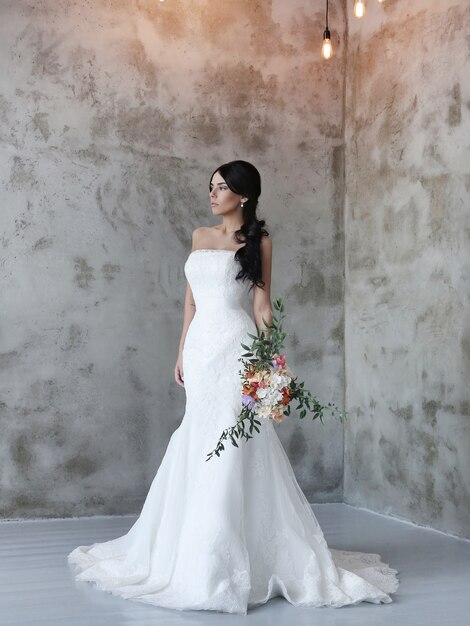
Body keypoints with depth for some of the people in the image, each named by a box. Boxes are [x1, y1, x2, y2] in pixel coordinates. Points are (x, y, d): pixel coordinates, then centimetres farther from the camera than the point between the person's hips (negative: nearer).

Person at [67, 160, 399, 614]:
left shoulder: (258, 240, 1)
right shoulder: (200, 237, 17)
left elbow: (261, 304, -3)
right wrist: (182, 352, 15)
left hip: (233, 347, -6)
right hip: (200, 347, 6)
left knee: (229, 449, -8)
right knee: (197, 449, 10)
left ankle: (225, 564, -1)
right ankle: (196, 552, 23)